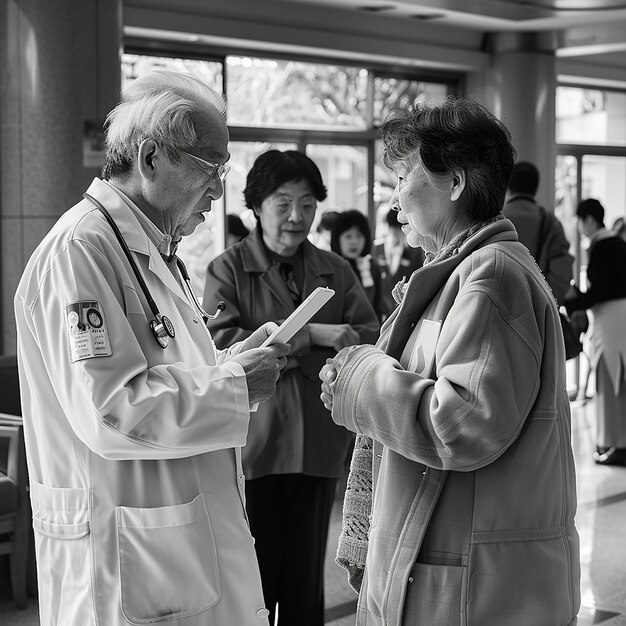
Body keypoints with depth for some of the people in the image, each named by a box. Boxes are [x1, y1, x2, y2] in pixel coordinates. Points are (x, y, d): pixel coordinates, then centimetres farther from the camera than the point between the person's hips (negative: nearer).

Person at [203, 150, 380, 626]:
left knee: (306, 586, 11)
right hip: (253, 445, -3)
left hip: (319, 446, 3)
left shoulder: (335, 271, 11)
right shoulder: (227, 270, 1)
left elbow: (372, 339, 0)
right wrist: (311, 335, -16)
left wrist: (280, 347, -14)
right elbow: (220, 344, -14)